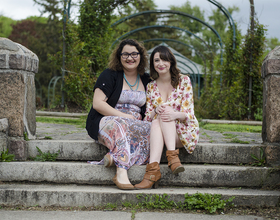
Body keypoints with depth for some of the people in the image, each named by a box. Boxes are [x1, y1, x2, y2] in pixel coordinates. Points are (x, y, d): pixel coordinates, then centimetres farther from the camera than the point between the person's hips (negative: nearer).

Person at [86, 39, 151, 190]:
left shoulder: (146, 81, 16)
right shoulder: (110, 75, 2)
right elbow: (97, 104, -9)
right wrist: (124, 116, -16)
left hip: (136, 125, 4)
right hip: (107, 120, -4)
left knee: (152, 130, -29)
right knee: (121, 125, -39)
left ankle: (113, 157, -39)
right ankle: (121, 172, -51)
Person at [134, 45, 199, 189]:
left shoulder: (184, 81, 1)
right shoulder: (151, 87, 11)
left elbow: (188, 113, -7)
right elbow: (147, 117, 7)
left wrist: (176, 114, -31)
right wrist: (156, 111, -18)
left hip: (184, 132, -2)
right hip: (158, 131, 2)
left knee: (164, 116, -32)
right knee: (158, 119, -32)